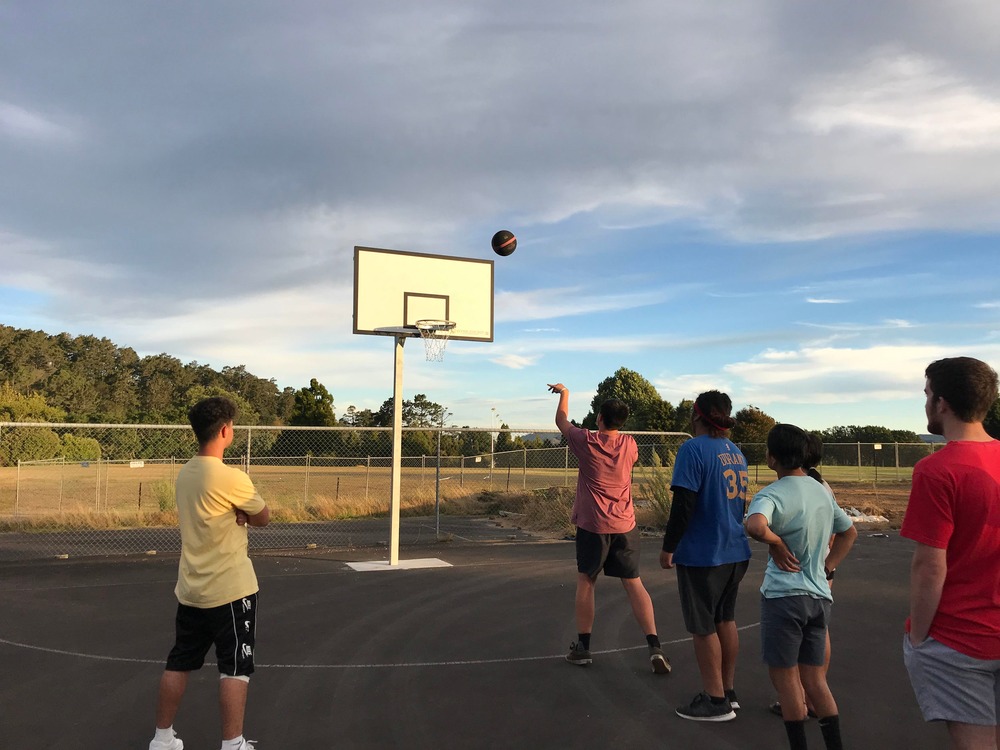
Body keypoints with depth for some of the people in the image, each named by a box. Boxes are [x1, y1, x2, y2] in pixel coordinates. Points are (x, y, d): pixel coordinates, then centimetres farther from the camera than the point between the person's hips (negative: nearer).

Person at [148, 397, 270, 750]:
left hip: (191, 588, 8)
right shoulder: (230, 477, -19)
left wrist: (236, 513, -5)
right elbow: (264, 518, -6)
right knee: (235, 668, 2)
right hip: (231, 589, -8)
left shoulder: (185, 473, 5)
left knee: (179, 663, 17)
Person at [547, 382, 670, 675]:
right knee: (634, 583, 5)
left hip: (592, 526, -2)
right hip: (625, 526, 3)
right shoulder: (630, 445, 1)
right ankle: (654, 646, -3)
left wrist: (564, 393, 28)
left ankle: (582, 646, 15)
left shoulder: (586, 441, -7)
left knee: (585, 582, 10)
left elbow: (562, 421, 11)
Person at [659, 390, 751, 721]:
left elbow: (683, 504, -20)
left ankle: (715, 700, 13)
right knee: (725, 620, 18)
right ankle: (728, 692, 28)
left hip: (702, 555, -8)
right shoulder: (735, 452, 9)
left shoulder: (693, 449, -16)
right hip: (735, 551, 8)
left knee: (703, 627, 4)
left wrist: (668, 546, -11)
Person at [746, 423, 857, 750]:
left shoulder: (772, 494, -16)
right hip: (820, 596, 7)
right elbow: (849, 531, 24)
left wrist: (776, 543, -19)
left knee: (785, 678, 7)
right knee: (815, 680, 15)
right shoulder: (822, 491, 10)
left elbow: (755, 526, -38)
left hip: (784, 596, -7)